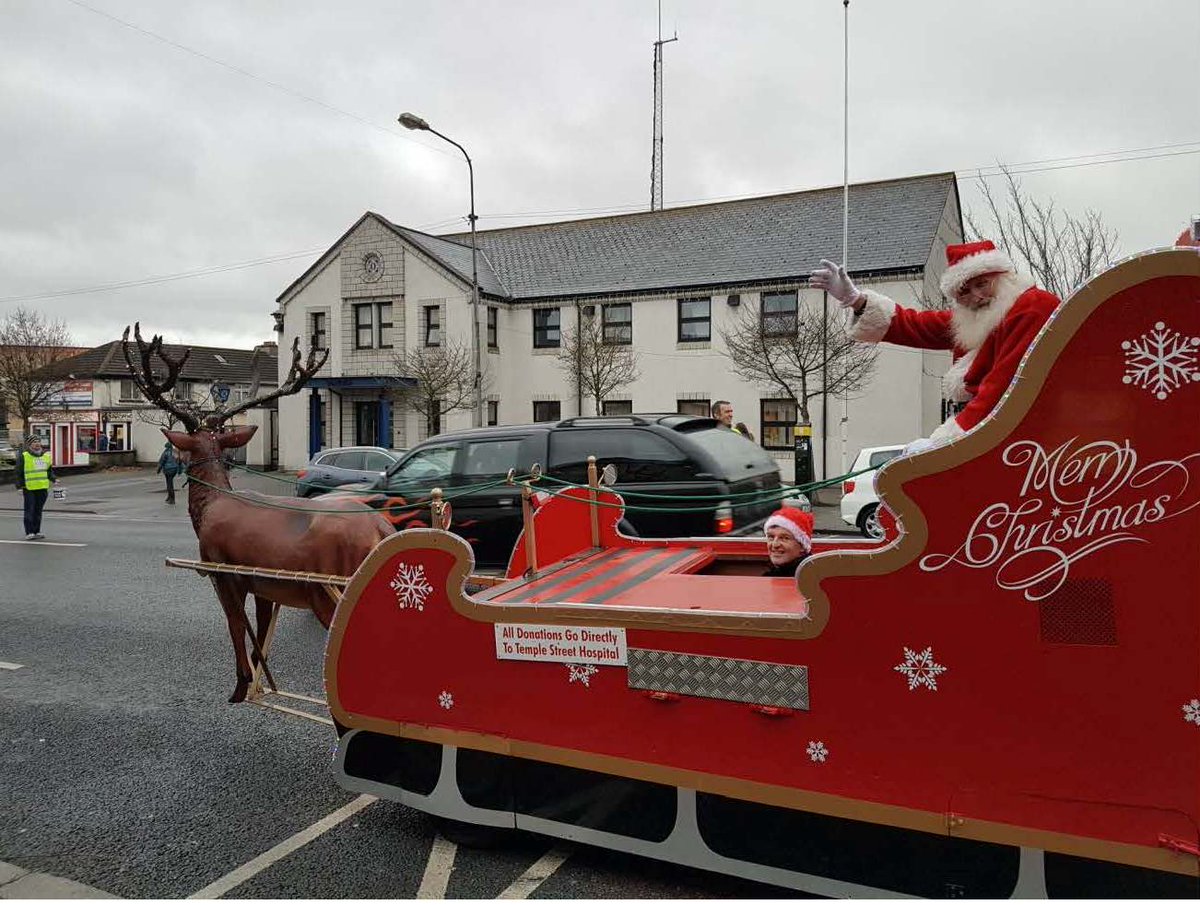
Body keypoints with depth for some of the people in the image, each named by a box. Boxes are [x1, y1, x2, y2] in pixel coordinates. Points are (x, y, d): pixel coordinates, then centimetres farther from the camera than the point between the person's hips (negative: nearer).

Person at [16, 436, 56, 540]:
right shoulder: (24, 457, -4)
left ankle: (37, 531, 16)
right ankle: (29, 533, 0)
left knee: (38, 511, 10)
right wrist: (19, 487, -8)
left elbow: (49, 470, 21)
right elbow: (19, 473, -3)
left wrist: (53, 479, 4)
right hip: (29, 488, -5)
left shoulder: (46, 456, 11)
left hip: (42, 488, 5)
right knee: (30, 511, -3)